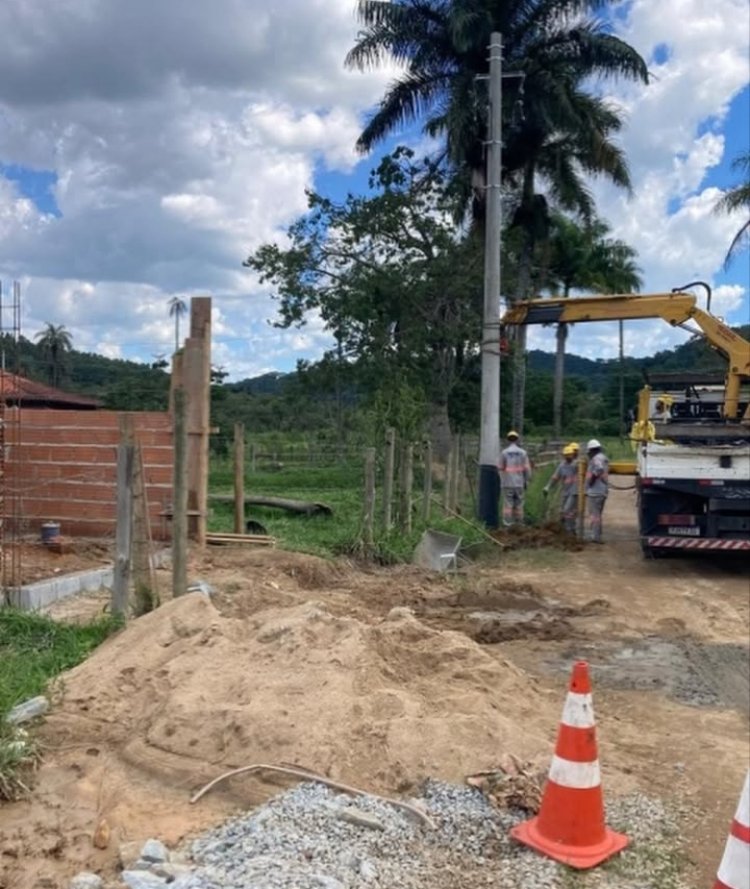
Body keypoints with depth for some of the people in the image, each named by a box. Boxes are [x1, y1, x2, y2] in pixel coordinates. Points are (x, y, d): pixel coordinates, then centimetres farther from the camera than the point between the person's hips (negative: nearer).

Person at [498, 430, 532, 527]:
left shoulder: (504, 452, -5)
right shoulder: (523, 452, 0)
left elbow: (501, 468, -1)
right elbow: (527, 468, -1)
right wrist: (526, 481, 9)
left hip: (507, 483, -2)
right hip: (519, 483, 2)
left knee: (508, 505, -1)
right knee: (519, 505, 8)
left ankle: (507, 525, -3)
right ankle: (519, 525, 11)